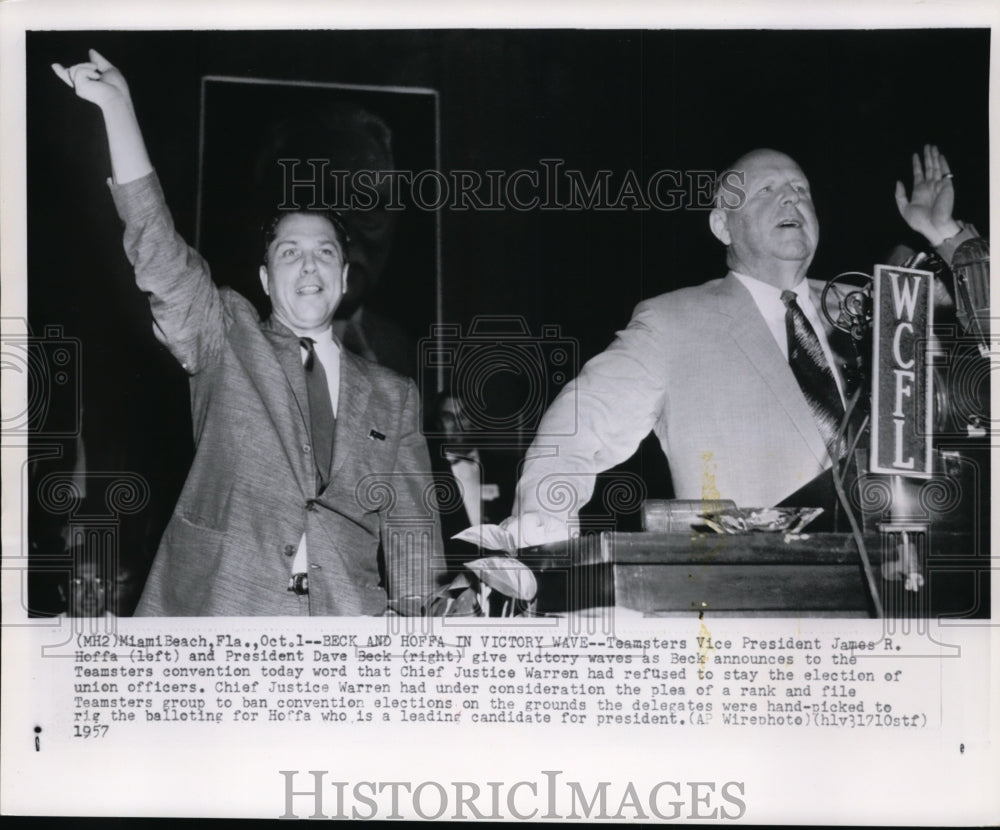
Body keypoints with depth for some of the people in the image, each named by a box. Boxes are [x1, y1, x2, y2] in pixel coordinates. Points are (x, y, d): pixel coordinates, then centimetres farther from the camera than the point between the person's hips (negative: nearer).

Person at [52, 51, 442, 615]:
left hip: (347, 611, 2)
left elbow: (412, 529, 15)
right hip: (220, 603, -2)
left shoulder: (391, 396, 17)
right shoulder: (226, 342, 12)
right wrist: (117, 105, -9)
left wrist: (412, 613, 2)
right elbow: (160, 258, -2)